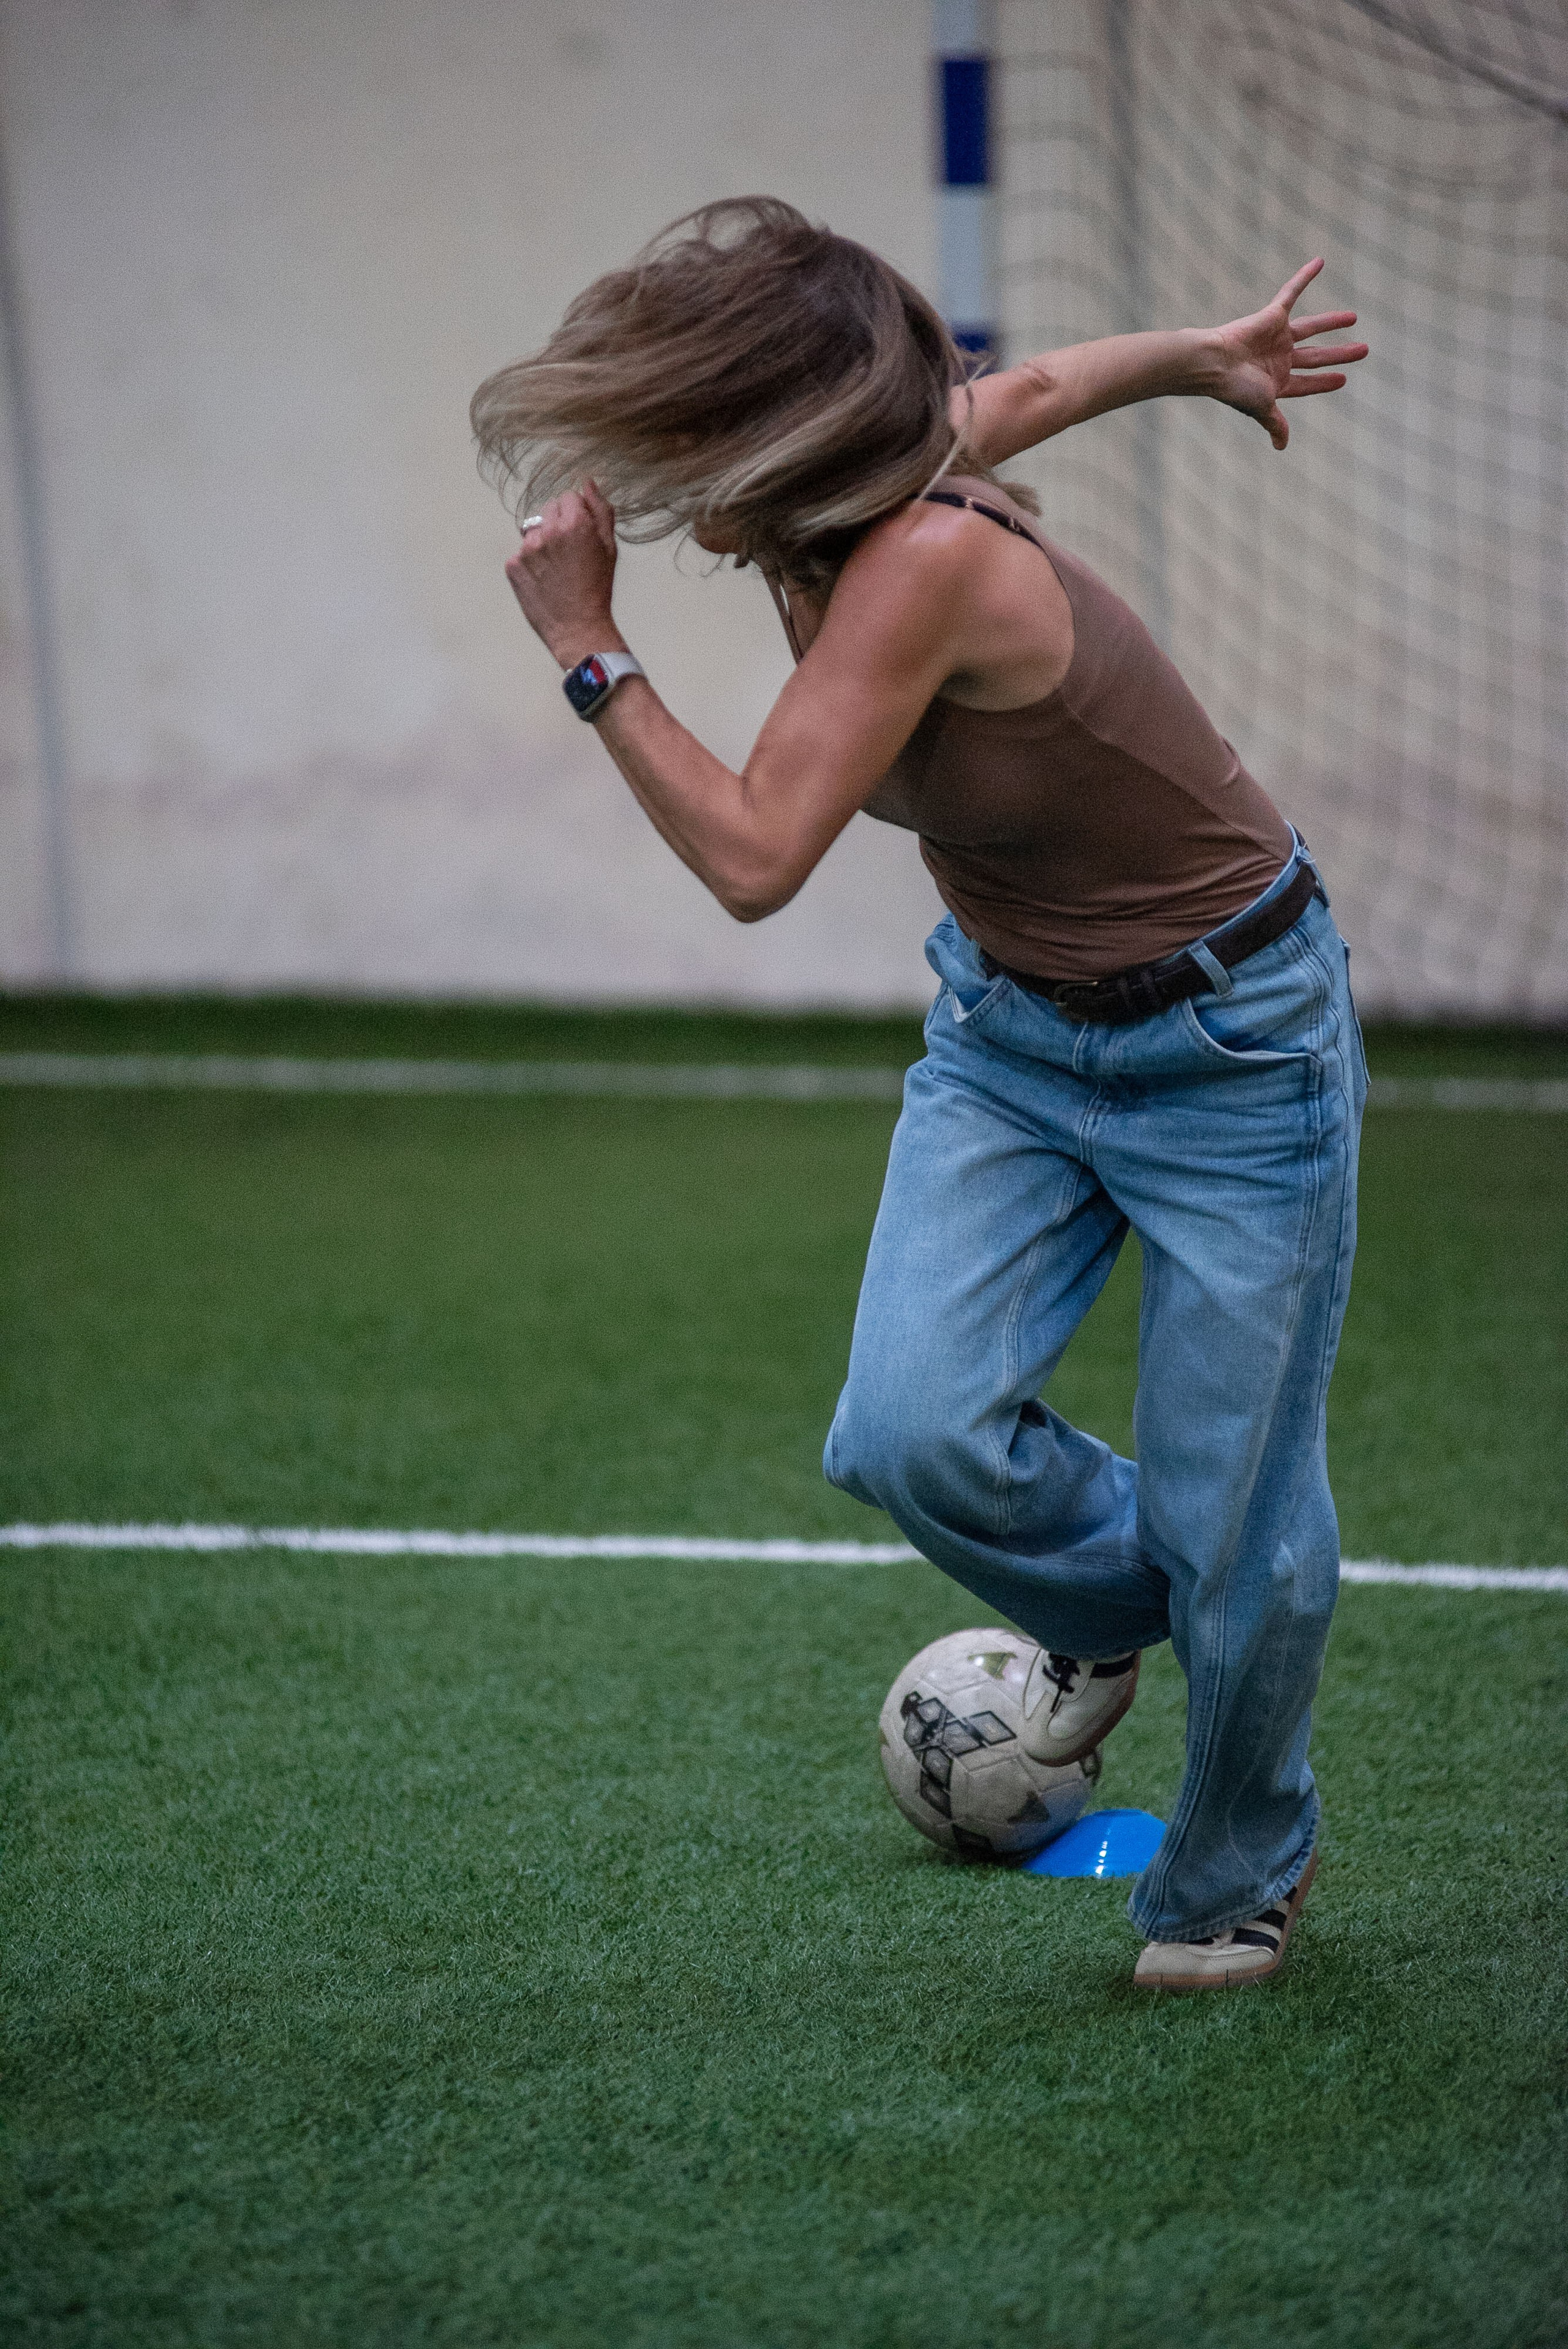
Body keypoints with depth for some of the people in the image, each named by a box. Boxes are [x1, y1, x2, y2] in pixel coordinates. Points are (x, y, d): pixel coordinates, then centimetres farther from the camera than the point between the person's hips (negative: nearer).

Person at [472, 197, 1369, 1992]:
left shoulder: (927, 563, -32)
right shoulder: (841, 521, -8)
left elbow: (753, 859, -34)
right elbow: (1021, 390, 12)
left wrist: (590, 653, -27)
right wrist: (1202, 353, 29)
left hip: (1230, 1050, -7)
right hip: (1012, 1034, 7)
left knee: (1229, 1524, 2)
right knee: (914, 1432, -12)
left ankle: (1236, 1875, 29)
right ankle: (1110, 1609, 21)